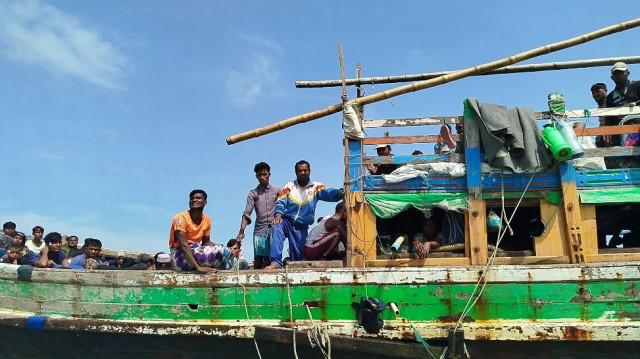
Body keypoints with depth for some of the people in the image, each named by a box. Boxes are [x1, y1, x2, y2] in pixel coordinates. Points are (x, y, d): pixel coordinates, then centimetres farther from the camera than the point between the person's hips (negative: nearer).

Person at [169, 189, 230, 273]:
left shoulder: (206, 219, 4)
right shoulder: (181, 217, -16)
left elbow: (206, 242, 11)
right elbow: (183, 245, -26)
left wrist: (223, 249, -11)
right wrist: (198, 267, -38)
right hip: (181, 254, -6)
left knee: (224, 251, -12)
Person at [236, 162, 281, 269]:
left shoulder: (277, 191, 11)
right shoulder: (253, 193, 9)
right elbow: (247, 213, 0)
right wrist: (241, 231, -12)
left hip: (274, 229, 0)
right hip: (260, 229, 0)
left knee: (269, 257, -5)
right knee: (258, 257, -6)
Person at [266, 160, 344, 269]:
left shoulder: (316, 187, 4)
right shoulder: (289, 186, 9)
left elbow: (329, 193, -15)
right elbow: (280, 202, -1)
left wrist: (340, 192, -38)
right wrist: (278, 214, -23)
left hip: (301, 228, 1)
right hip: (286, 222, -1)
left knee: (297, 257, 3)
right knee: (277, 228, -34)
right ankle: (276, 262, -38)